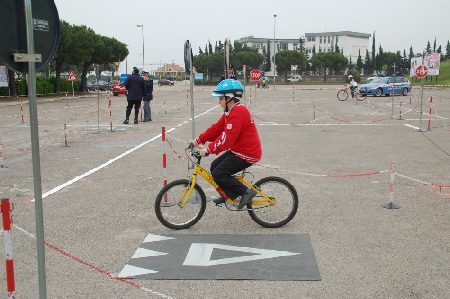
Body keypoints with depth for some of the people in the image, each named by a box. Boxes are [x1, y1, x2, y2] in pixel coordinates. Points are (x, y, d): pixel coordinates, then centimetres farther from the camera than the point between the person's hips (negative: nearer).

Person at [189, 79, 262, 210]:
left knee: (218, 174, -13)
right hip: (238, 149, 10)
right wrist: (198, 140, 5)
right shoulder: (231, 111, 12)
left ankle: (246, 192, -4)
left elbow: (227, 137, -29)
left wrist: (208, 149, -28)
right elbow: (217, 128, 11)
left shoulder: (238, 112, -21)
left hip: (247, 154, -10)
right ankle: (230, 194, 22)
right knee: (215, 166, 11)